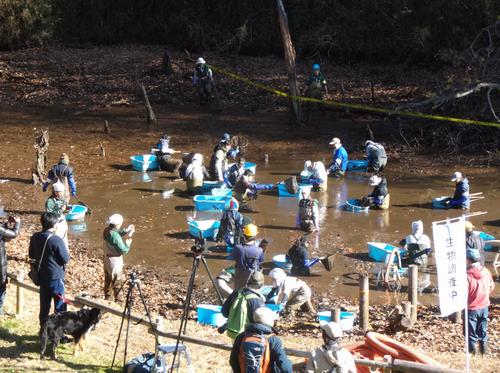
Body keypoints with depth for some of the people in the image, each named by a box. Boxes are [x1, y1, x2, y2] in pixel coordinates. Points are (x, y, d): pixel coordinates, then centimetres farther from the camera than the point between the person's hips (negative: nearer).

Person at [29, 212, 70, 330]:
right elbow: (65, 259, -15)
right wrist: (66, 251, 3)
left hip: (42, 276, 6)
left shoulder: (35, 237, -1)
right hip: (56, 277, -6)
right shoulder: (56, 240, -21)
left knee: (44, 306, 15)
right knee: (60, 307, 4)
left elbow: (31, 255, 12)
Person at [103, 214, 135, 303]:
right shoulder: (115, 236, -30)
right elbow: (124, 250, -25)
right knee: (118, 281, 8)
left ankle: (107, 297, 39)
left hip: (107, 258, 9)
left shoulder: (107, 230, -5)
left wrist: (126, 231, 5)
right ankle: (118, 300, 18)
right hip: (115, 260, -9)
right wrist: (128, 238, -16)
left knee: (108, 279, 24)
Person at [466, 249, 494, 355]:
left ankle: (473, 351, 15)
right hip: (484, 306, 5)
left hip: (471, 308, -5)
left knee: (471, 332, 9)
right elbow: (491, 287, 7)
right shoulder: (486, 271, -6)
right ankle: (484, 349, 30)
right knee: (483, 330, 20)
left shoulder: (467, 275, -24)